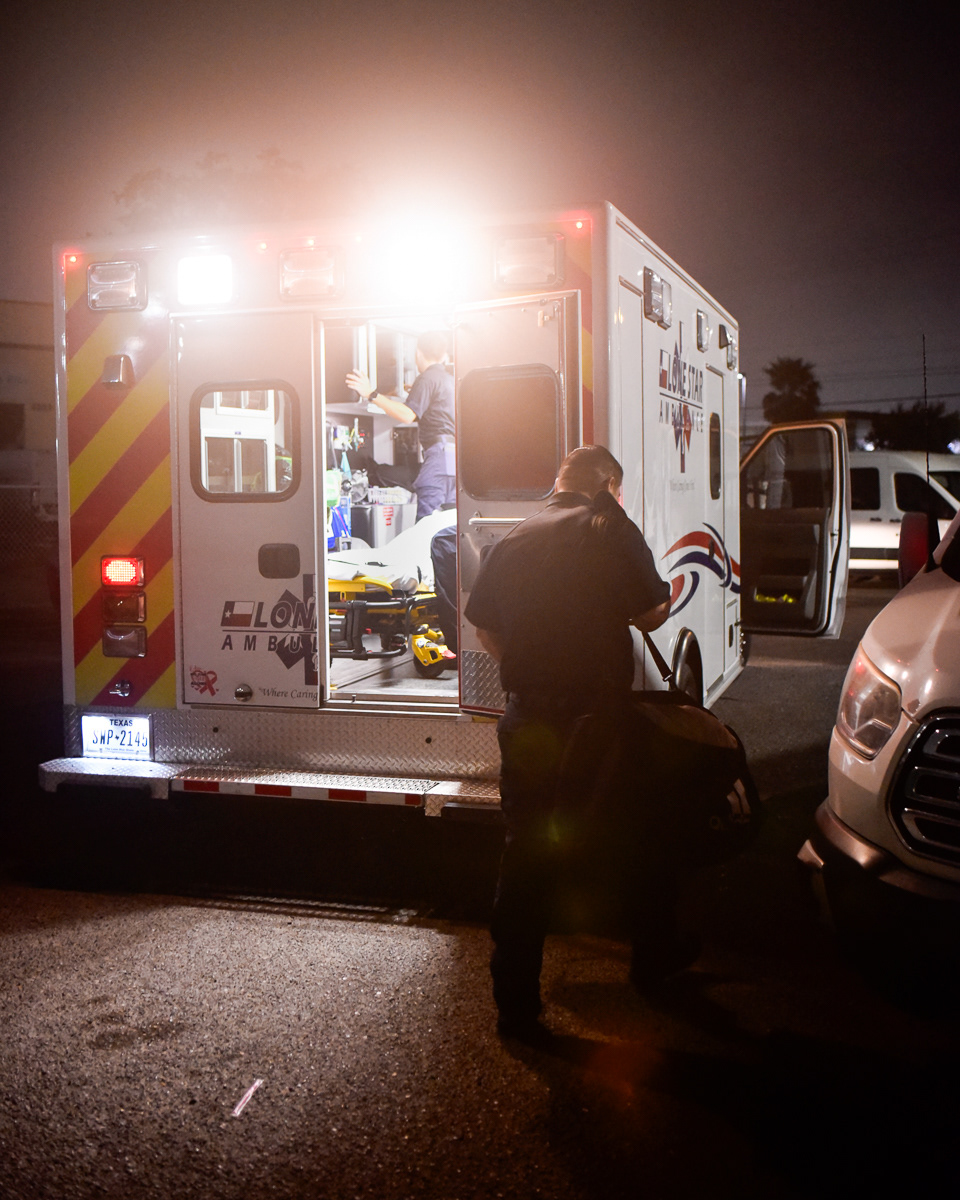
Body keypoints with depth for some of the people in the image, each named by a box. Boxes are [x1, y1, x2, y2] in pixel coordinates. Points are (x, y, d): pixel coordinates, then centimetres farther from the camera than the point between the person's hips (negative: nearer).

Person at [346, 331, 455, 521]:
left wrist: (372, 395, -16)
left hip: (439, 453, -9)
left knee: (426, 523, -14)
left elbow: (407, 415, -17)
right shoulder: (451, 379, 22)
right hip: (457, 455, 9)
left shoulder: (427, 378, -5)